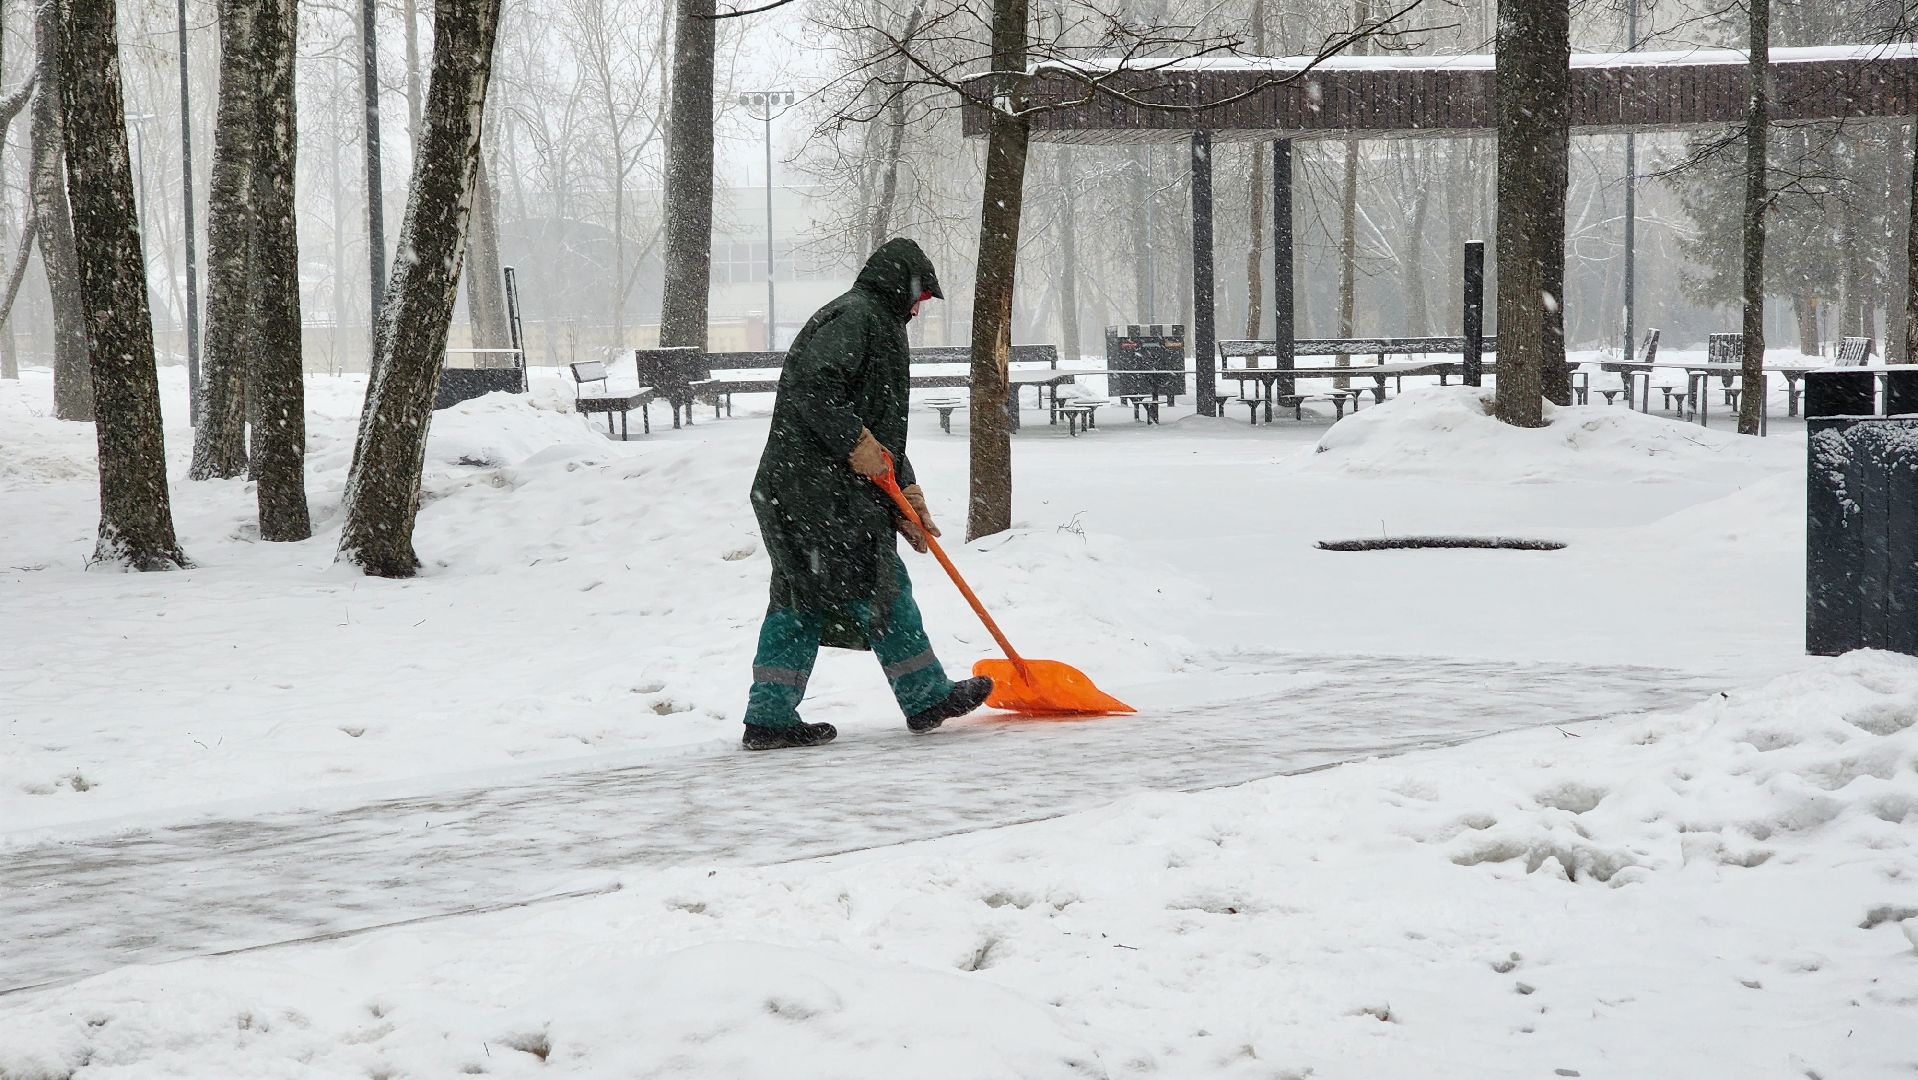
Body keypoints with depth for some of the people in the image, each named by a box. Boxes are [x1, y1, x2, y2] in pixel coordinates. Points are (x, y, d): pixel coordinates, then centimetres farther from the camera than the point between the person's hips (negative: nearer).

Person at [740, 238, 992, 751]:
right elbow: (809, 385, -24)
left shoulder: (877, 325, 26)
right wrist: (855, 442, -21)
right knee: (881, 587, -1)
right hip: (822, 490, -11)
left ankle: (770, 717, 6)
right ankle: (927, 698, 9)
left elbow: (882, 425, 27)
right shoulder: (854, 316, -9)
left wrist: (905, 495, 22)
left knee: (800, 602, 8)